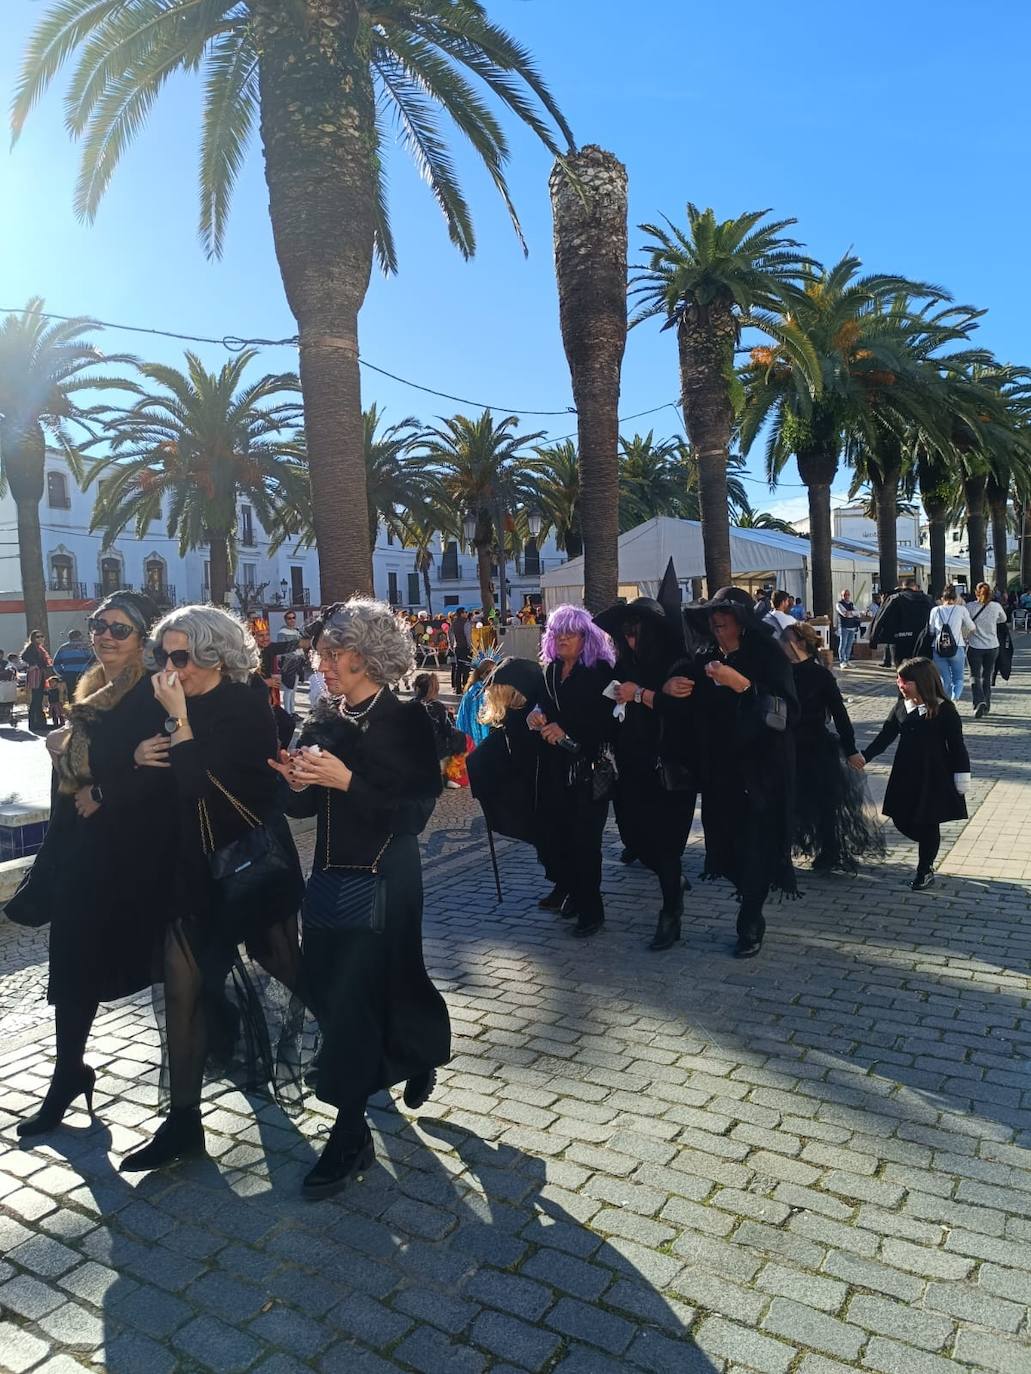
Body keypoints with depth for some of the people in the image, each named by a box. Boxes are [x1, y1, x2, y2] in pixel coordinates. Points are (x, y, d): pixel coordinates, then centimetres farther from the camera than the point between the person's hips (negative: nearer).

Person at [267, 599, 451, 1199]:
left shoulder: (407, 718, -10)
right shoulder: (324, 721, 7)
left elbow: (418, 806, -17)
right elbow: (307, 805, 12)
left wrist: (347, 781, -23)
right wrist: (297, 780, -10)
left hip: (384, 878, -6)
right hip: (332, 873, 6)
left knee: (353, 996, -6)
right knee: (329, 986, 12)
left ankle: (351, 1133, 11)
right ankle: (418, 1058, 40)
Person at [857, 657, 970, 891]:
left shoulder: (944, 709, -12)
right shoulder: (901, 706, 1)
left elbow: (956, 745, -8)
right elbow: (886, 735, 3)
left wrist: (962, 775, -7)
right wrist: (865, 756, -8)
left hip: (934, 777, -5)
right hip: (906, 774, 5)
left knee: (928, 824, 4)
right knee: (902, 821, 8)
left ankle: (925, 870, 21)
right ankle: (929, 848, 36)